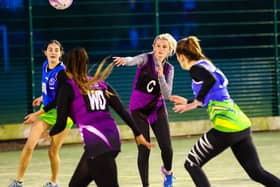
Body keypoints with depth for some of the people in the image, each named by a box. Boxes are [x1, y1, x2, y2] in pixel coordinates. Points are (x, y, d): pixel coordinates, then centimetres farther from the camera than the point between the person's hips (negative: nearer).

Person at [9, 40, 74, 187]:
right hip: (45, 111, 6)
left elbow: (59, 100, -23)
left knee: (53, 151, 3)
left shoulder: (62, 72, -21)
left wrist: (37, 114, -23)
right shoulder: (45, 66, 1)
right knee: (29, 145, -9)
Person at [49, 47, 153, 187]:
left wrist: (50, 133, 22)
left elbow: (61, 124, 2)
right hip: (112, 139, 7)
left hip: (97, 144, -7)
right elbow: (122, 110, 14)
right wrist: (138, 134, 18)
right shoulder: (100, 83, 18)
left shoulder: (68, 88, 2)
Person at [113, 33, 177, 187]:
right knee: (144, 150, -8)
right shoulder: (146, 59, -11)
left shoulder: (169, 69, 0)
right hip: (138, 110, -3)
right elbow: (134, 60, -36)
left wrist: (160, 75, -23)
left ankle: (167, 171, 27)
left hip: (157, 108, 3)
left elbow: (166, 95, -9)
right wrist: (125, 60, -59)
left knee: (166, 147, -6)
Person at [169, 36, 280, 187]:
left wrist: (196, 102, -17)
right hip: (242, 125, 8)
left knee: (191, 164, 7)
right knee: (256, 172, 8)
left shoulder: (196, 68, -4)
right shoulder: (208, 66, 22)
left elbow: (210, 79, -28)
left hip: (226, 127, -8)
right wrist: (188, 102, 39)